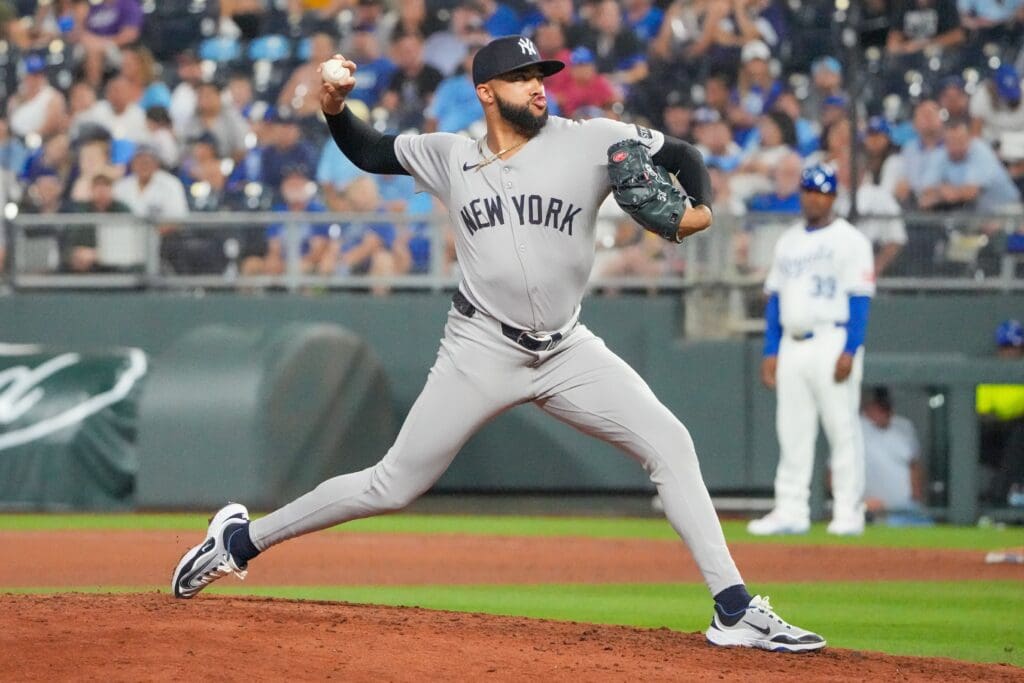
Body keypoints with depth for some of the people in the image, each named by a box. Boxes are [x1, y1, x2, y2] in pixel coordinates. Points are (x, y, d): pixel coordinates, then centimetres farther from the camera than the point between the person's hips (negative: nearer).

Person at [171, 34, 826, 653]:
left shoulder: (588, 142, -2)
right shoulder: (450, 156, 4)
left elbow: (682, 154, 0)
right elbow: (371, 152, 16)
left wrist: (699, 209, -20)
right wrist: (336, 108, -3)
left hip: (568, 350, 1)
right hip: (482, 349, -1)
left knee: (668, 441, -15)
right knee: (391, 487, 1)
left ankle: (735, 611, -14)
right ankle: (242, 539, 18)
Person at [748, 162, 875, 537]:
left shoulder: (849, 240, -2)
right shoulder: (788, 241, 17)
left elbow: (859, 299, -9)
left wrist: (850, 351, -17)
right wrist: (770, 352, 11)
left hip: (832, 341, -6)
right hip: (791, 347, 6)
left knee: (842, 428, -6)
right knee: (792, 432, 6)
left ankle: (848, 511, -2)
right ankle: (790, 510, 9)